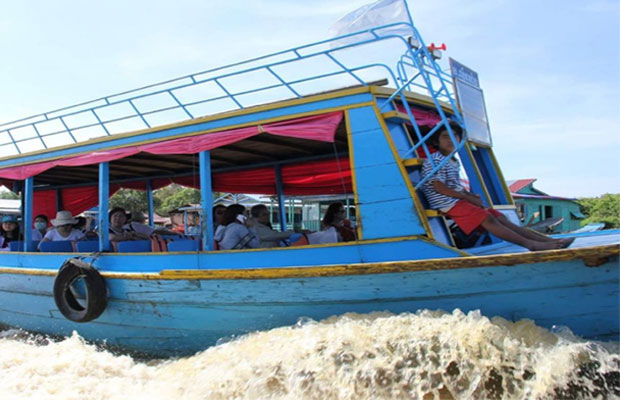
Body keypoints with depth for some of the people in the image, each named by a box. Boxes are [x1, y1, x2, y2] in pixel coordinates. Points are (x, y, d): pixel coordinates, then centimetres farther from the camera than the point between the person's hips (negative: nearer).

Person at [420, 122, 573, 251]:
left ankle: (547, 240, -7)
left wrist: (470, 195, 5)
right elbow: (439, 187, -18)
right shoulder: (435, 160, -10)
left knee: (499, 217, -1)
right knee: (487, 219, -25)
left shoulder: (454, 162, 21)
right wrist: (468, 197, -14)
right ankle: (531, 244, -34)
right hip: (448, 204, -10)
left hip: (458, 200, 10)